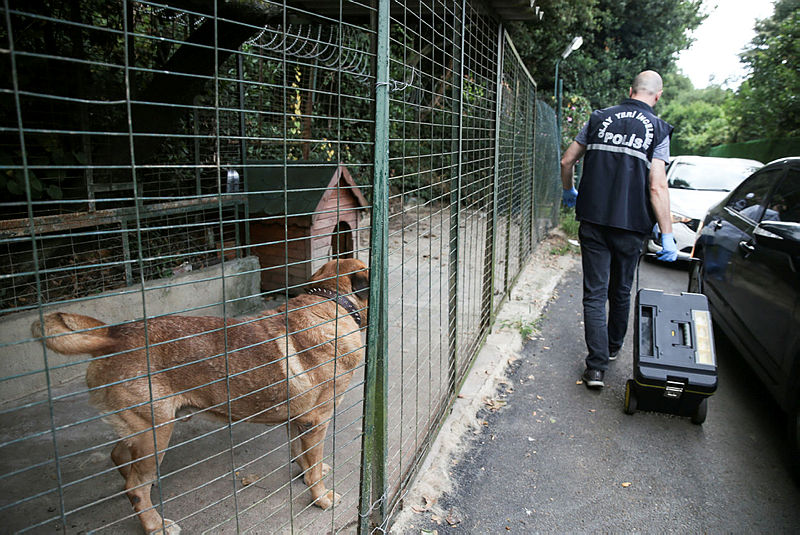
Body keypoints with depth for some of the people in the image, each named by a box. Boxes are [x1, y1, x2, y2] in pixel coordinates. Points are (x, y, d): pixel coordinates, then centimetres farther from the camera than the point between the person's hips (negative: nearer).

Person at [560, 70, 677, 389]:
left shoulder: (599, 118, 5)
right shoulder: (657, 129, -2)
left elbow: (566, 162, 8)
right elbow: (657, 187, -10)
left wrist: (569, 192, 27)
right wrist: (667, 236, -7)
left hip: (593, 221, 1)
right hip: (630, 226, 0)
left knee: (594, 293, 3)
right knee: (621, 291, 18)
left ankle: (597, 365, -3)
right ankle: (613, 347, 37)